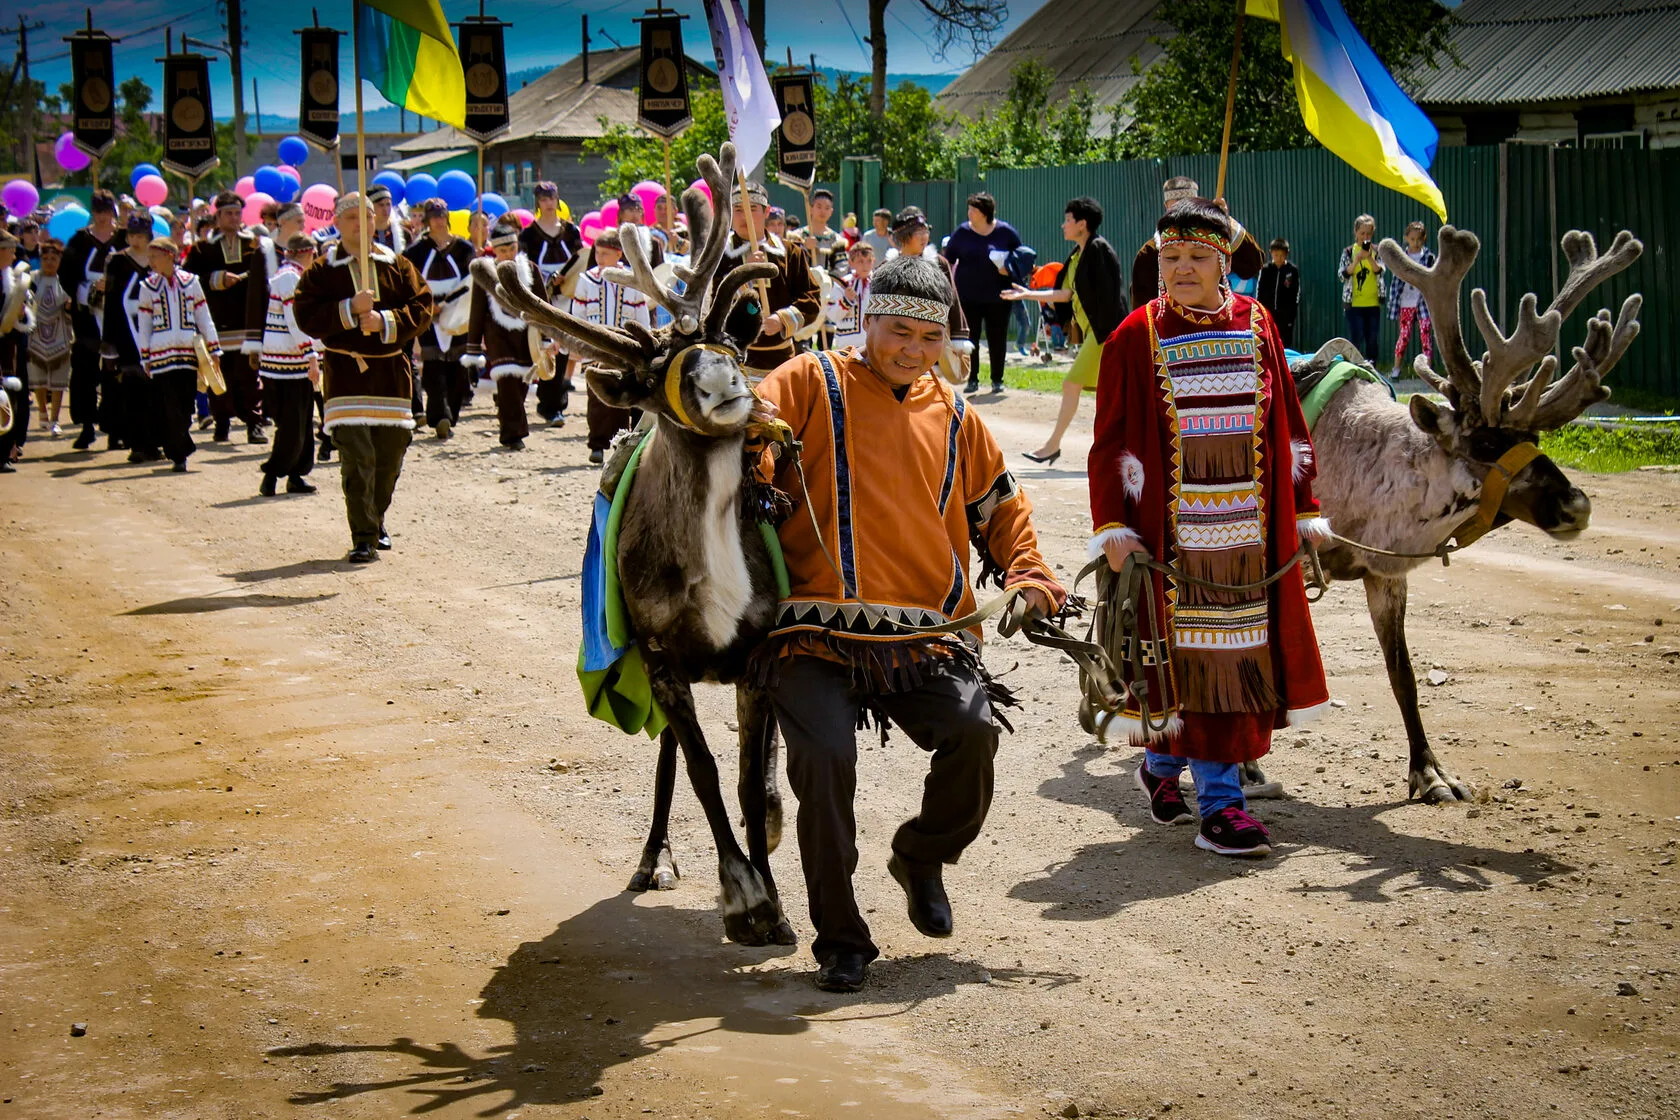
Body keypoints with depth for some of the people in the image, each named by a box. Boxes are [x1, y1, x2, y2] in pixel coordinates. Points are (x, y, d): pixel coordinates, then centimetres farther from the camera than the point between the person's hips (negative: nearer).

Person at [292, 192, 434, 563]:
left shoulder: (398, 265, 9)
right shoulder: (321, 271, 3)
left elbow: (422, 308, 3)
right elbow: (306, 317, -6)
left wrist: (385, 321, -13)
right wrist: (350, 309, -17)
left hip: (392, 370, 3)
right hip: (345, 372, -3)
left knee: (391, 454, 9)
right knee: (357, 457, -11)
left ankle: (375, 521, 31)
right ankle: (364, 537, -10)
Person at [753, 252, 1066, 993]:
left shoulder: (953, 417, 20)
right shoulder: (814, 384, 8)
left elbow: (1000, 507, 29)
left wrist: (1029, 579, 13)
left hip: (928, 635, 3)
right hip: (819, 632, -3)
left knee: (973, 730, -22)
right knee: (825, 754, -24)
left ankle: (923, 857, 10)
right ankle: (840, 939, -4)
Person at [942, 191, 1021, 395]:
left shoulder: (1005, 232, -1)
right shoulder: (962, 232, 1)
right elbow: (947, 261, 7)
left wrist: (1009, 270, -11)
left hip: (997, 297, -1)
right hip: (968, 296, 1)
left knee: (997, 339, 3)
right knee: (969, 338, 1)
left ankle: (997, 380, 15)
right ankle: (972, 379, 11)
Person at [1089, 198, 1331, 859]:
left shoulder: (1256, 326, 7)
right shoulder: (1137, 336, -3)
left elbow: (1287, 427, 12)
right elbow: (1113, 440, -4)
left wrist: (1305, 510, 10)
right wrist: (1114, 526, -11)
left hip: (1248, 527, 4)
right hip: (1174, 526, -4)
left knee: (1242, 650, 9)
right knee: (1190, 652, -4)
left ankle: (1162, 765, 29)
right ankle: (1219, 802, 2)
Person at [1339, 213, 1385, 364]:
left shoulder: (1377, 250, 6)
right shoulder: (1348, 252, 3)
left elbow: (1380, 271, -6)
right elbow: (1343, 275, -5)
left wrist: (1369, 258, -21)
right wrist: (1357, 259, -18)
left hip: (1373, 302, 2)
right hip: (1353, 302, -2)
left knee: (1372, 339, 6)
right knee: (1355, 339, -7)